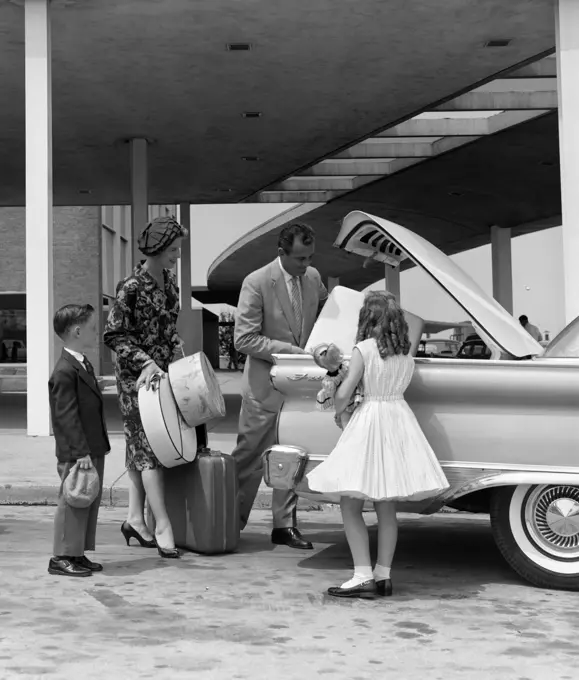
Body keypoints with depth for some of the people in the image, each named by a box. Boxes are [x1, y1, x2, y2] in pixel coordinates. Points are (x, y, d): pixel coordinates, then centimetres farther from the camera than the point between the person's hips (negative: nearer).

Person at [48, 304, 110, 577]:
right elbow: (66, 416, -21)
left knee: (91, 502, 14)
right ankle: (62, 557, 8)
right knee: (73, 503, -2)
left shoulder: (84, 365, 14)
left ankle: (78, 554, 23)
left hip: (93, 451, 10)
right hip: (75, 454, -10)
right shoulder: (64, 371, -18)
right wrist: (81, 452, -22)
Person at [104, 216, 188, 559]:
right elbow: (115, 335, -14)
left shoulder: (169, 280, 8)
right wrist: (146, 362, -22)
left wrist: (179, 351, 4)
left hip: (163, 372, 7)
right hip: (137, 376, -7)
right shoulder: (131, 288, -15)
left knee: (140, 446, 12)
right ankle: (162, 526, -5)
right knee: (150, 446, -7)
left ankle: (135, 519, 20)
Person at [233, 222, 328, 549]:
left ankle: (285, 526, 19)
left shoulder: (313, 278, 2)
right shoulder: (257, 283, -16)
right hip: (265, 385, -5)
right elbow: (244, 340, -17)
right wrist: (290, 350, -21)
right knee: (249, 457, 5)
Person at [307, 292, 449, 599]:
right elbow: (399, 387, 9)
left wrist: (338, 411, 9)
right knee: (386, 507, 14)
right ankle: (383, 574, 16)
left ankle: (363, 576, -5)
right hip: (400, 418, 6)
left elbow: (343, 394, -12)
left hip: (369, 421, -6)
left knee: (350, 506, 1)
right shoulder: (407, 355, 6)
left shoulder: (363, 350, -10)